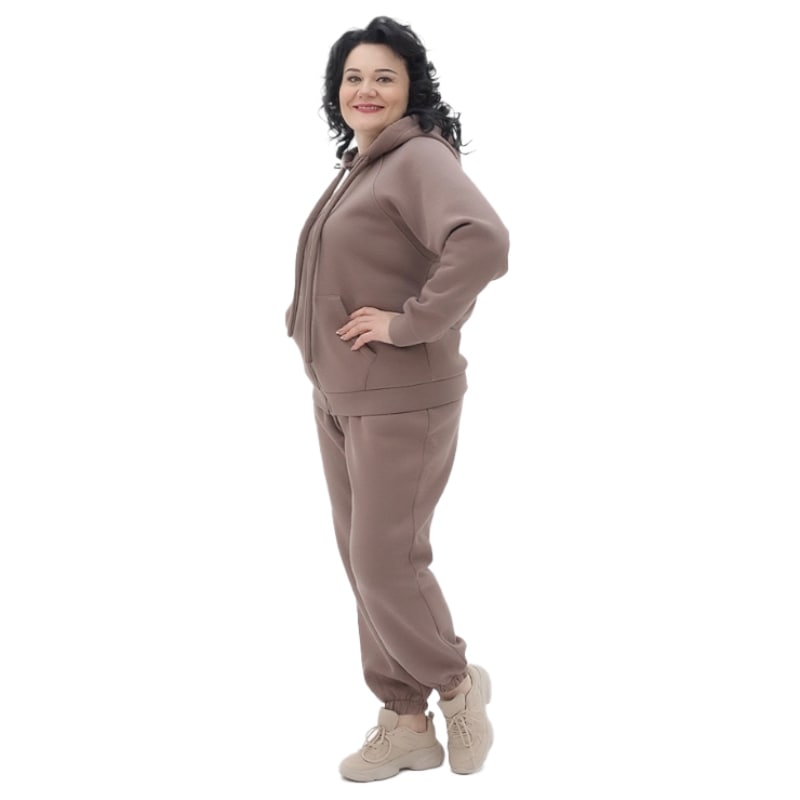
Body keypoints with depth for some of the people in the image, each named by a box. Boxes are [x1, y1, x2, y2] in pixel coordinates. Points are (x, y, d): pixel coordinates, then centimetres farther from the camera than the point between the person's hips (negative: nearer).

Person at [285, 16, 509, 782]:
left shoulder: (420, 158, -14)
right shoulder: (357, 167, 15)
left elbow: (483, 242, -32)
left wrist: (409, 323, -24)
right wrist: (312, 332, 16)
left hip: (401, 400, -9)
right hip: (338, 397, 9)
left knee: (386, 562, -4)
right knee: (364, 563, 12)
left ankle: (457, 683, 22)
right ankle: (405, 724, 25)